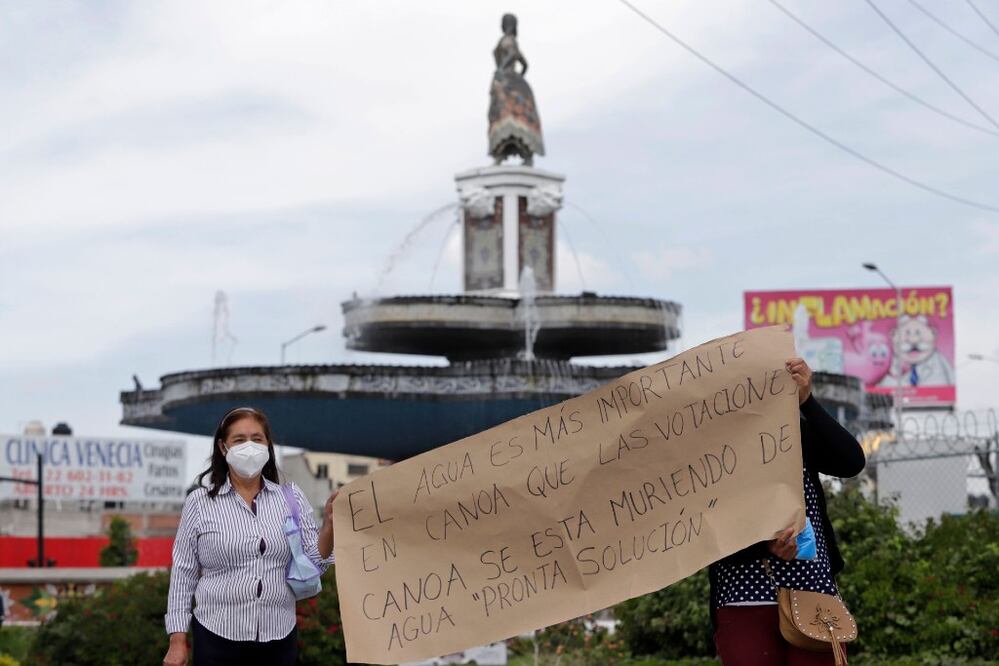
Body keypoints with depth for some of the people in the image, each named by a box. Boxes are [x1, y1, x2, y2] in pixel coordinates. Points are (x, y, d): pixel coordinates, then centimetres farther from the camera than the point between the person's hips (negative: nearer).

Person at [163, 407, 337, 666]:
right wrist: (178, 641, -1)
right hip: (217, 639, -1)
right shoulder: (200, 503, -1)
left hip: (280, 639, 2)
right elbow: (183, 574, 2)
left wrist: (329, 524, -13)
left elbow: (313, 563, 4)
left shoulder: (291, 498, 3)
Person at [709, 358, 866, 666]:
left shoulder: (797, 434, 7)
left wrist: (806, 400, -19)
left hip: (816, 600, 2)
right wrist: (765, 546, -25)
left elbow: (853, 462, -10)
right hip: (745, 608, -2)